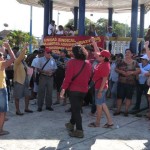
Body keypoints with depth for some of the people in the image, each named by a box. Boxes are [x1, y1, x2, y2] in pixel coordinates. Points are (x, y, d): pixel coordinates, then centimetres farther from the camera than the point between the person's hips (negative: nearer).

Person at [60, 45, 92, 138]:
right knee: (76, 107, 22)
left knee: (76, 109, 0)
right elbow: (88, 77, 9)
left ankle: (79, 131, -1)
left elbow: (68, 77, -18)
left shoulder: (72, 62, -14)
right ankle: (71, 124, 38)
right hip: (84, 90, 6)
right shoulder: (88, 64, 2)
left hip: (74, 89, -5)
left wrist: (63, 88, -13)